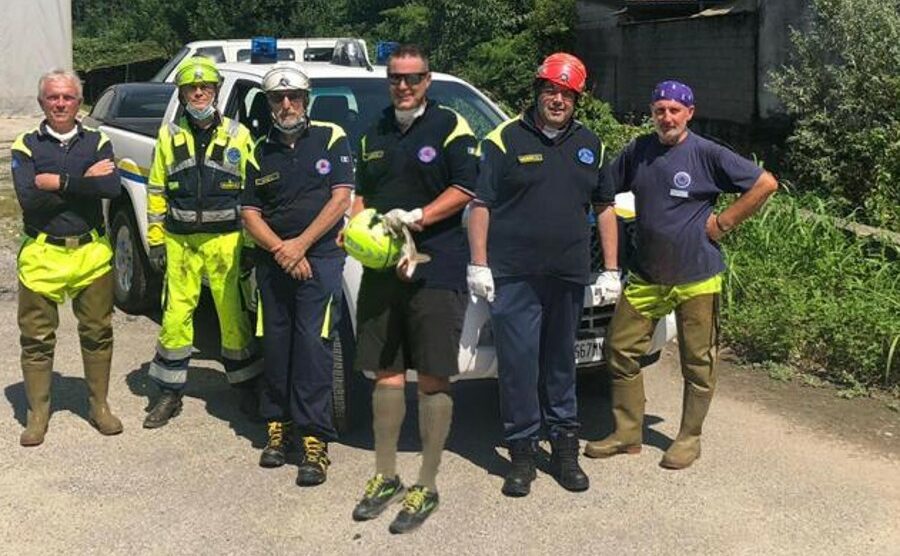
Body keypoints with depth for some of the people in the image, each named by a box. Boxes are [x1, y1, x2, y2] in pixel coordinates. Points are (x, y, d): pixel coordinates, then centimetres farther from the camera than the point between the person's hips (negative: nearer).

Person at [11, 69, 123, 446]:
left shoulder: (96, 143, 7)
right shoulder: (26, 146, 3)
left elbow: (112, 188, -12)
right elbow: (28, 199, -13)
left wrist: (58, 182, -15)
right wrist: (83, 182, -13)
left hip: (92, 253, 1)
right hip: (42, 256, -1)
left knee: (97, 333, 9)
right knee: (37, 338, 4)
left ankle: (99, 406, 23)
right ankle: (37, 414, 17)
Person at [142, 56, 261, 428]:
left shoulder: (237, 135, 4)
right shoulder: (169, 135, 8)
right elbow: (156, 191, 10)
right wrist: (155, 239, 4)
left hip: (225, 240, -1)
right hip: (180, 241, 2)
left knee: (232, 314, 2)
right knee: (175, 316, 3)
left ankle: (247, 384, 18)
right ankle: (170, 392, 14)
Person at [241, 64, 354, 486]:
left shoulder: (330, 138, 2)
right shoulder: (261, 152, 13)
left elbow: (340, 198, -5)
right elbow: (250, 214, 8)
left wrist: (300, 245, -10)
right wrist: (281, 250, -9)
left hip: (320, 258, -4)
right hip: (272, 261, 4)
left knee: (313, 345, -10)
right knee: (276, 346, 8)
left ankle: (315, 441, -8)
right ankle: (277, 426, 20)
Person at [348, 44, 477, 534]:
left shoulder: (449, 127, -1)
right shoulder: (374, 135, 19)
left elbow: (465, 189, -9)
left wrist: (417, 218, -18)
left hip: (436, 270, -6)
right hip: (381, 269, 6)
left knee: (432, 379, -1)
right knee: (387, 374, 11)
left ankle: (426, 486, 9)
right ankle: (385, 477, 23)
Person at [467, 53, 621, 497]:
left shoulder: (589, 145, 13)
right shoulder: (505, 139, -1)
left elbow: (604, 207, 16)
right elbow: (480, 204, -3)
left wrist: (611, 269, 11)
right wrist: (478, 264, -9)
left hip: (568, 276, 4)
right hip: (514, 276, -4)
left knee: (561, 363, 13)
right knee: (518, 364, -3)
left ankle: (565, 446, 23)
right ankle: (522, 452, 8)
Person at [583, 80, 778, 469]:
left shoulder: (707, 154, -9)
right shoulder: (637, 152, 4)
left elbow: (766, 183, -8)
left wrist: (724, 222, -9)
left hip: (697, 277, -4)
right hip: (646, 277, 5)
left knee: (698, 362, 5)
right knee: (620, 350, 5)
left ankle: (690, 438, 21)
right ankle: (627, 432, 18)